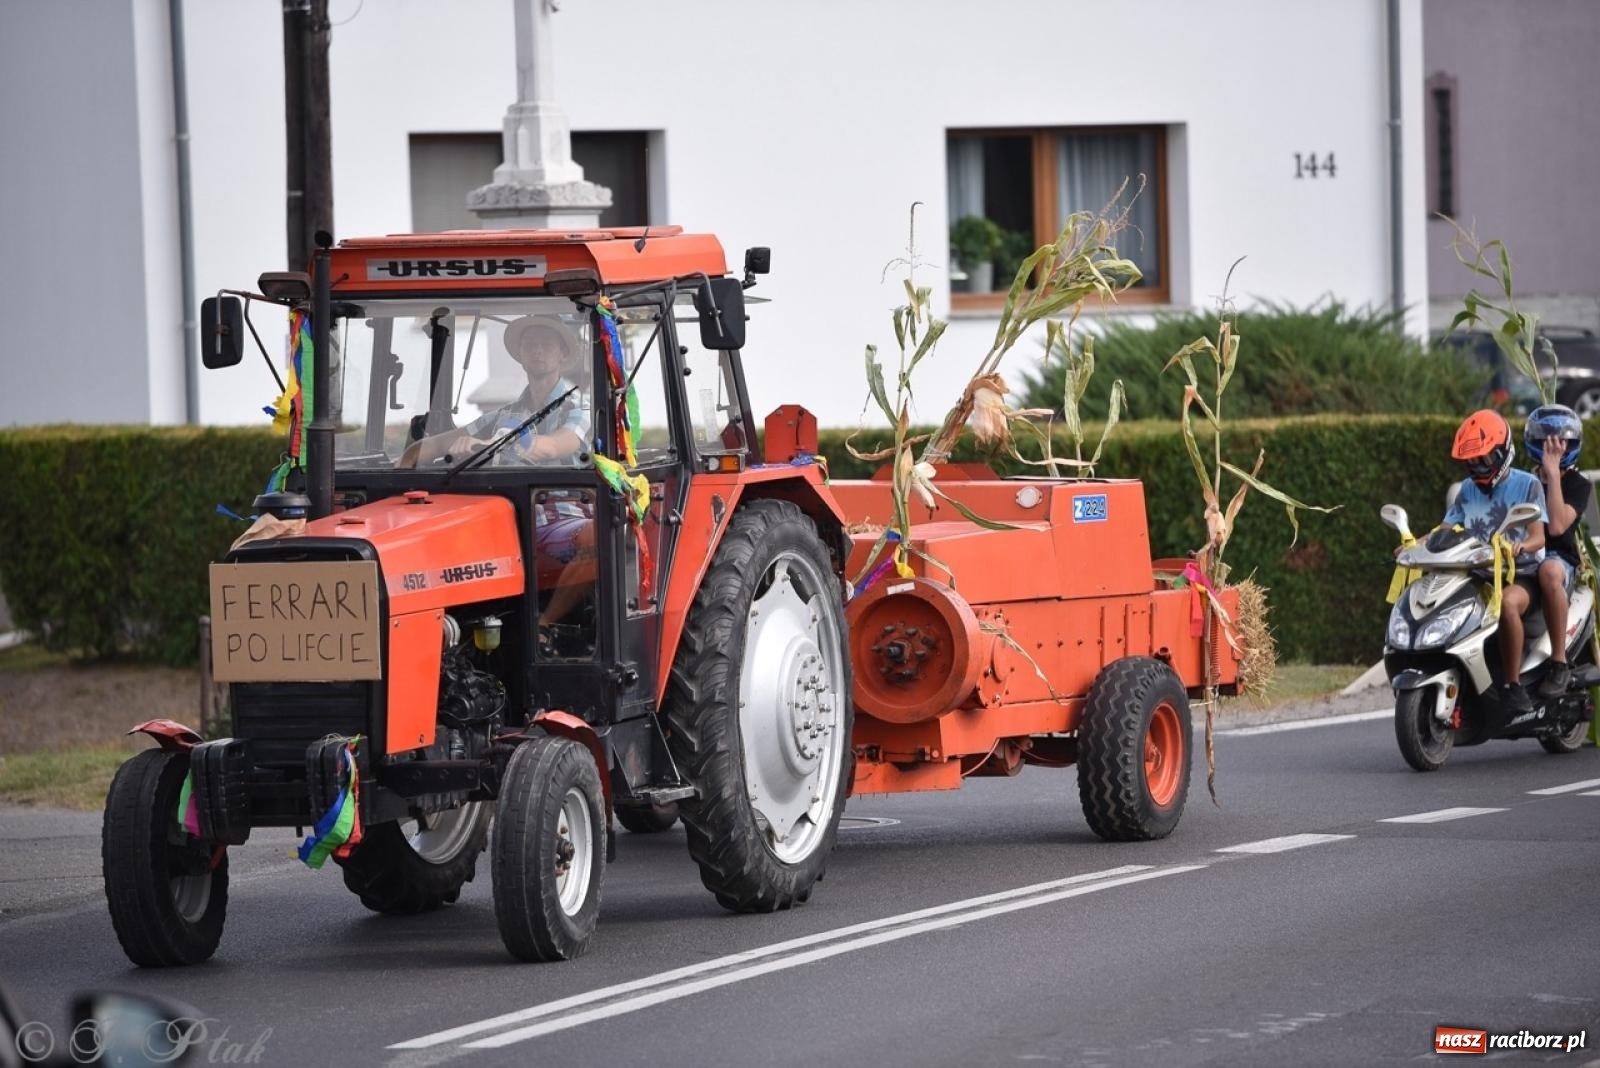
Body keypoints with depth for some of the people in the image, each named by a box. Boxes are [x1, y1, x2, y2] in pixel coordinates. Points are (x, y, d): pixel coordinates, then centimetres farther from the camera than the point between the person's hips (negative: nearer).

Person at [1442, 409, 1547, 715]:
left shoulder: (1527, 485, 1)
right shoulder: (1468, 490, 16)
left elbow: (1538, 536, -10)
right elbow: (1446, 529, 8)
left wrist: (1521, 546, -33)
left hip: (1520, 573, -5)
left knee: (1507, 602, -40)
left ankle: (1513, 686, -34)